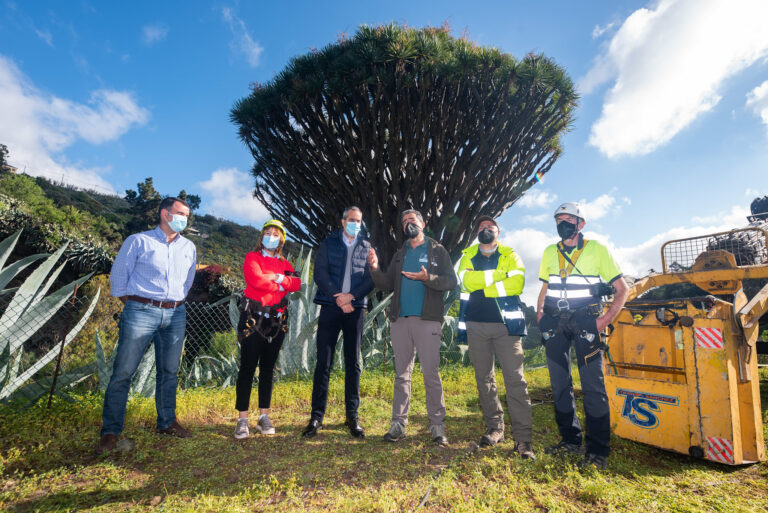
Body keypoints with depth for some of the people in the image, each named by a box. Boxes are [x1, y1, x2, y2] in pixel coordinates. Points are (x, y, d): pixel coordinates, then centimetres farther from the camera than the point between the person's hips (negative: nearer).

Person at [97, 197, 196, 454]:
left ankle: (167, 422, 23)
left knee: (169, 371, 10)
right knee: (123, 371, -2)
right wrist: (129, 303, 6)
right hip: (141, 312, -4)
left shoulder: (189, 247, 13)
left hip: (175, 315, 4)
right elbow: (119, 273, 4)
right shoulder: (139, 241, 1)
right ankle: (111, 431, 10)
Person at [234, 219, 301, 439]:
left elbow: (296, 284, -2)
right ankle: (242, 419, 6)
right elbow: (256, 279, -13)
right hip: (253, 319, -4)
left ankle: (264, 417, 17)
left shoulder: (285, 264, 16)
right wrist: (281, 285, -4)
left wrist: (278, 277, -14)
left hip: (276, 320, 4)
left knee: (268, 369, 9)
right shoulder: (252, 258, 6)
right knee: (247, 368, -3)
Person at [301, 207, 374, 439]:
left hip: (355, 309, 1)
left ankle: (352, 416, 15)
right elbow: (320, 274, 0)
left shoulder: (367, 247, 13)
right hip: (330, 307, -1)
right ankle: (316, 416, 9)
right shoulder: (328, 244, 10)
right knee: (323, 363, -1)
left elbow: (372, 278, 4)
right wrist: (337, 298, -11)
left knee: (353, 363, 5)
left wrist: (351, 295, -11)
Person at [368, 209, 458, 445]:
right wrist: (375, 269, -4)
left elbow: (452, 281, -2)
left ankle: (437, 425, 7)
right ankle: (399, 423, 14)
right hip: (400, 319, 4)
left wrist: (427, 278, -18)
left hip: (428, 320, -4)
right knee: (402, 373, 7)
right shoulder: (400, 254, 20)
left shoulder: (437, 251, 8)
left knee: (431, 374, -3)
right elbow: (387, 284, 13)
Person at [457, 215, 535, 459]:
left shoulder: (510, 255, 9)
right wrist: (500, 274, -11)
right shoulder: (468, 256, 12)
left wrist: (482, 287, -10)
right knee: (484, 379, 9)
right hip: (476, 324, 2)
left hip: (506, 323, -2)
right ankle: (494, 429, 22)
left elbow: (517, 283, -10)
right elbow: (467, 281, -8)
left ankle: (523, 438, 1)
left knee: (515, 379, -6)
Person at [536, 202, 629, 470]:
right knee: (559, 384, 9)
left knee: (593, 385, -4)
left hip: (586, 322, -4)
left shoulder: (596, 249, 0)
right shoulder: (549, 252, 12)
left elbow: (622, 289, 2)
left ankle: (597, 451, 7)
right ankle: (571, 440, 23)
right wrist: (540, 313, 4)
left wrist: (606, 319, -9)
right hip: (555, 322, 4)